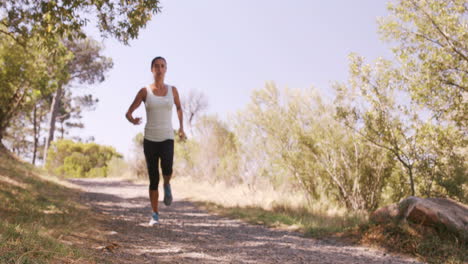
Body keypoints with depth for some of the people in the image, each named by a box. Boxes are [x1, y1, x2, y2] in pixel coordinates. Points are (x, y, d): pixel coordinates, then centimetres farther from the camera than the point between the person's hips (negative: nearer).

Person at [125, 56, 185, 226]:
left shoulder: (172, 89, 5)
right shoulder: (144, 91, 0)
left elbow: (179, 107, 25)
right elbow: (128, 113, 3)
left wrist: (181, 128, 16)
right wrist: (133, 121, -22)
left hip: (167, 139, 0)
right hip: (150, 140, 0)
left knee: (167, 170, -29)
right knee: (153, 179, 0)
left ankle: (167, 185, 8)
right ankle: (155, 215, 16)